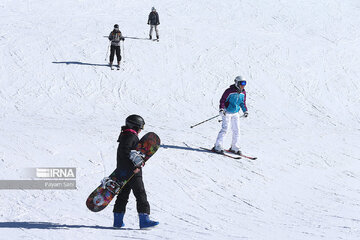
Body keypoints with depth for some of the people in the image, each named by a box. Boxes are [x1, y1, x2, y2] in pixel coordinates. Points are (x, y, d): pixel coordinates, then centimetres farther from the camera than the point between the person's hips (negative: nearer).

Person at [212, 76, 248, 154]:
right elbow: (222, 100, -13)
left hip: (235, 113, 7)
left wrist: (245, 111, 7)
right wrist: (221, 109, -25)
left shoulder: (243, 93, 2)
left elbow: (243, 103, 17)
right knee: (225, 128, -15)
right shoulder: (230, 91, -18)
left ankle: (234, 148, 17)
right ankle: (217, 147, -14)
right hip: (227, 112, -7)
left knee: (236, 130, 5)